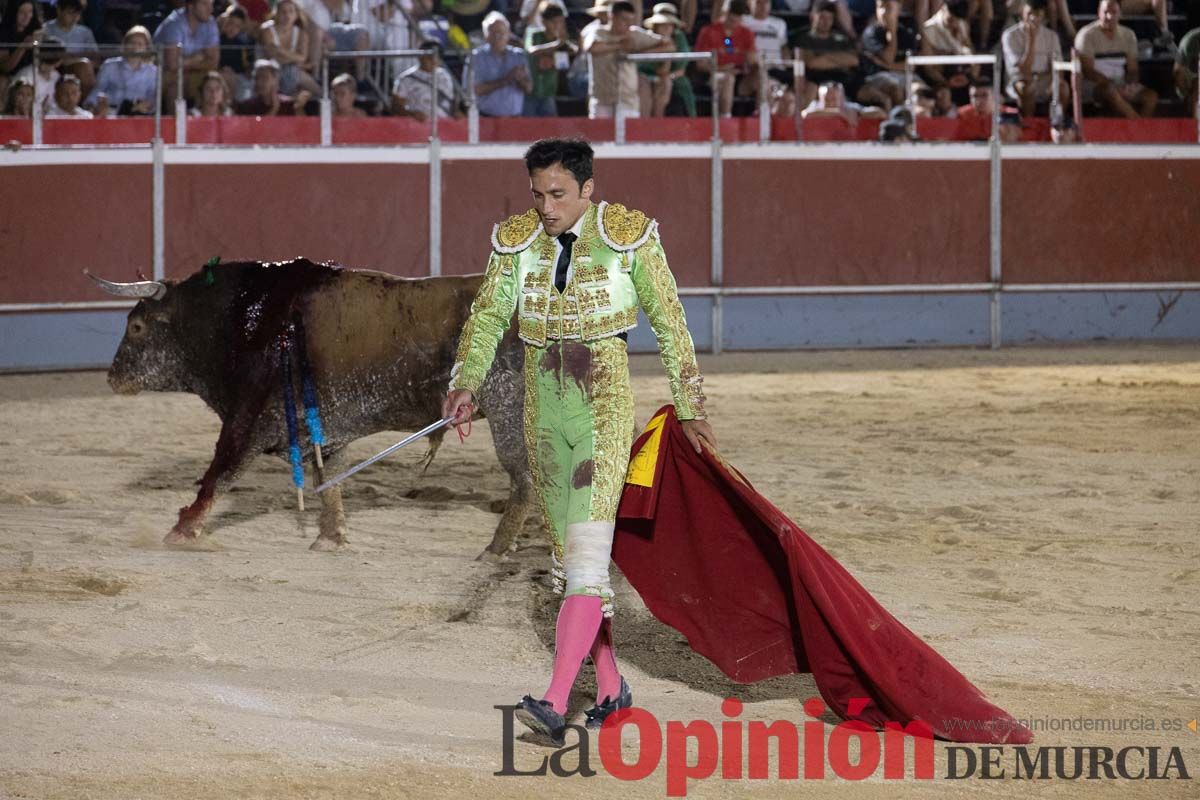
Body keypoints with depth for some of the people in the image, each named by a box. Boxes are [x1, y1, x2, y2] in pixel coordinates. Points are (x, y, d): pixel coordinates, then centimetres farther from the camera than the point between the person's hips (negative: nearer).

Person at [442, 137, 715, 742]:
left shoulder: (628, 237, -5)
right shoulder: (516, 242, 4)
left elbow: (669, 324, 1)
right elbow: (488, 317, -4)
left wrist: (689, 409, 5)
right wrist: (465, 385, -21)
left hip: (604, 406, -5)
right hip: (543, 410, 5)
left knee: (587, 554, -17)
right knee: (568, 556, 12)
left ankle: (555, 703, -27)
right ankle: (610, 687, 25)